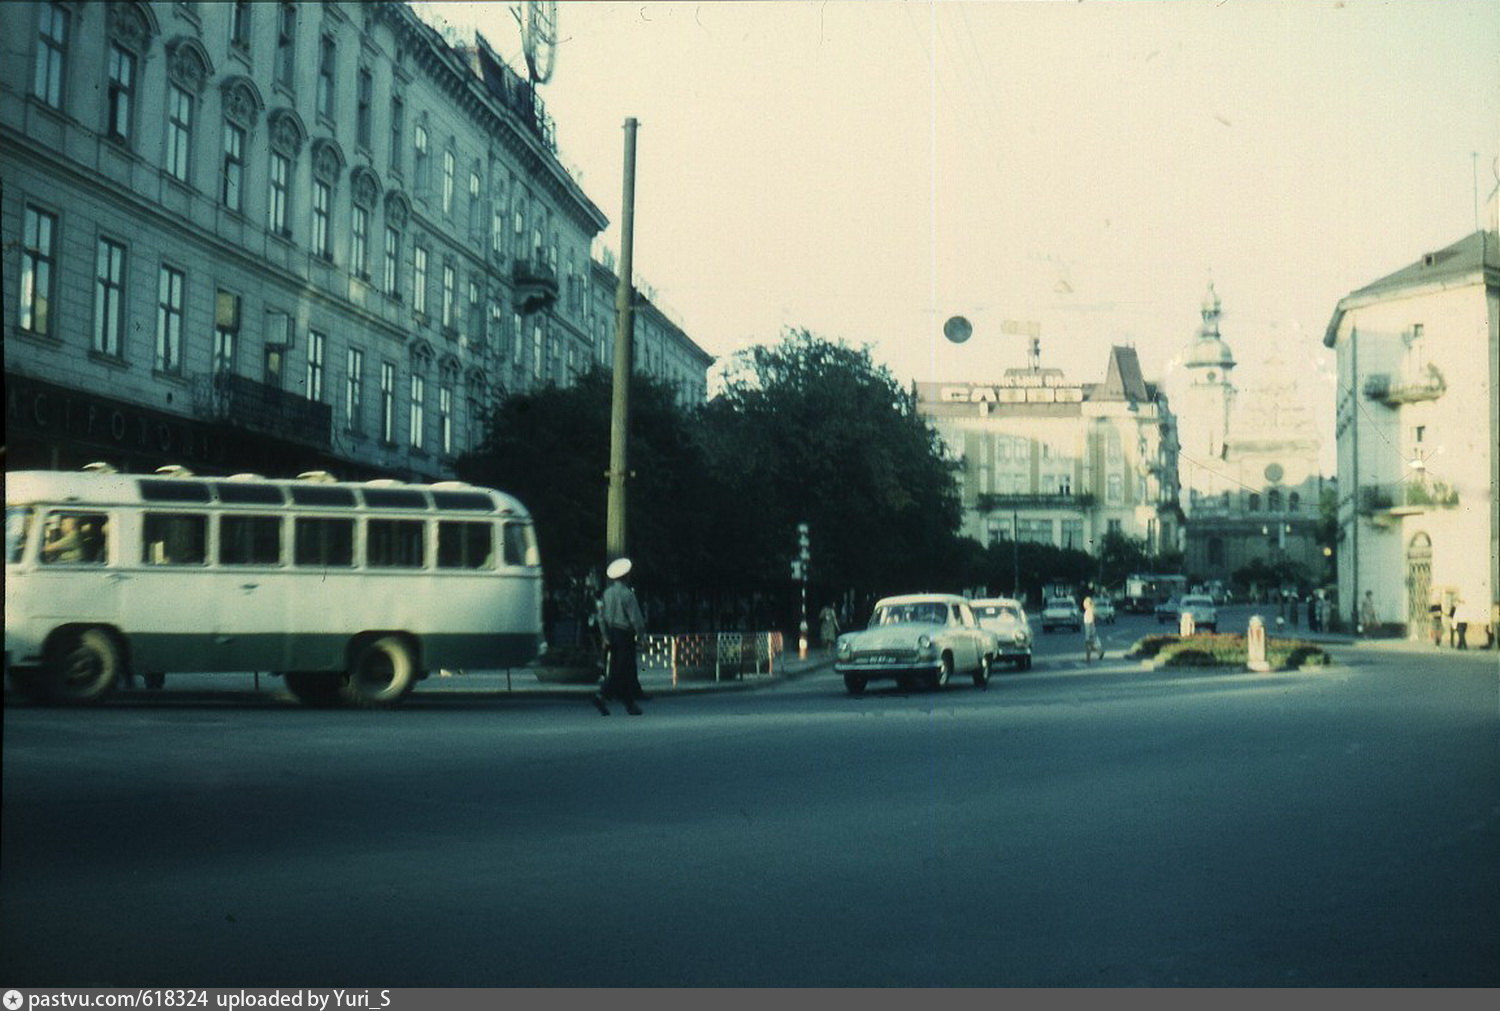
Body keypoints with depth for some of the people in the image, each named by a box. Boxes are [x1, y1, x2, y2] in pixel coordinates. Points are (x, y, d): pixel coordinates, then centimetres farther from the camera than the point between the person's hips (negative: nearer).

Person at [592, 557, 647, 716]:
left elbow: (601, 615, 10)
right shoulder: (627, 593, -16)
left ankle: (630, 704, 9)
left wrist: (605, 635, 17)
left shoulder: (607, 592, 5)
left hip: (612, 633, 8)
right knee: (622, 669, -2)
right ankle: (602, 696, -7)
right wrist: (641, 632, 0)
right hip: (625, 634, -8)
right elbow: (635, 617, -14)